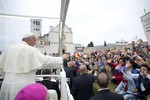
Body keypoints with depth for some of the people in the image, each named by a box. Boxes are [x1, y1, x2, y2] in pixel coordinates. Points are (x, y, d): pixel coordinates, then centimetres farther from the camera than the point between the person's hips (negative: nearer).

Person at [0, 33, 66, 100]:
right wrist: (61, 58, -8)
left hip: (7, 84, 7)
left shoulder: (10, 49, 9)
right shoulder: (31, 50, -12)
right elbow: (45, 60, -17)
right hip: (23, 85, -7)